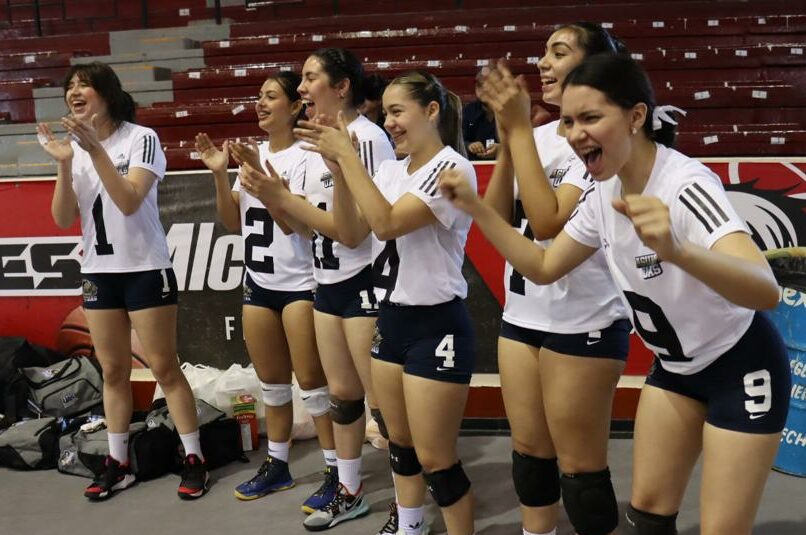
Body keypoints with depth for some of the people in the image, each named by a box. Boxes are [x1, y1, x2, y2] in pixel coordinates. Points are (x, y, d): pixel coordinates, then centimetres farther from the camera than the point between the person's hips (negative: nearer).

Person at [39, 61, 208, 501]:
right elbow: (63, 220, -2)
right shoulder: (75, 146, 4)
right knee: (113, 371, 12)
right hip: (98, 273, 5)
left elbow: (129, 202, -22)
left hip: (146, 270, -5)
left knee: (164, 368, -1)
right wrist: (64, 164, -15)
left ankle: (194, 459, 8)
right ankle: (118, 463, 22)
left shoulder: (141, 138, -11)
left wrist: (95, 151, -26)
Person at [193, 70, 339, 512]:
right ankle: (277, 465, 28)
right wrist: (220, 173, -5)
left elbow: (292, 220, -20)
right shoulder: (254, 154, 9)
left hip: (299, 284, -7)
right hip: (258, 283, 7)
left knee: (311, 381, -2)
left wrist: (259, 171, -24)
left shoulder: (304, 156, -11)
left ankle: (336, 471, 8)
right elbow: (233, 223, 7)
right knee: (271, 381, 15)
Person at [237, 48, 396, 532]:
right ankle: (350, 493, 31)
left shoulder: (366, 138, -16)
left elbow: (349, 228, -21)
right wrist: (270, 192, -7)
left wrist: (281, 197, -18)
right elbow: (304, 224, 10)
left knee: (384, 401, -1)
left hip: (365, 284, -9)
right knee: (342, 393, 16)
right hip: (328, 284, 9)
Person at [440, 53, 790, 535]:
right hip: (676, 367, 7)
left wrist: (674, 250, -62)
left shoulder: (686, 185, -30)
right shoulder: (603, 193, -8)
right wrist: (475, 207, -8)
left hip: (741, 370, -6)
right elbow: (543, 267, 1)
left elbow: (766, 291, -43)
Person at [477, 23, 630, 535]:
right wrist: (508, 136, -10)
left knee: (579, 468, 4)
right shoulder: (538, 135, 7)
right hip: (522, 317, 7)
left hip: (583, 324, -7)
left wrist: (519, 129, -21)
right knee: (529, 450, 18)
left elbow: (549, 223, -26)